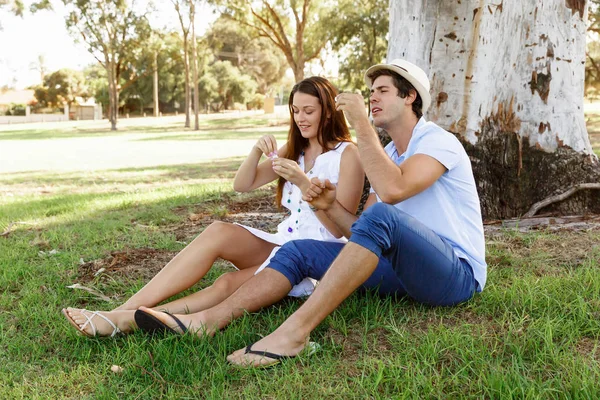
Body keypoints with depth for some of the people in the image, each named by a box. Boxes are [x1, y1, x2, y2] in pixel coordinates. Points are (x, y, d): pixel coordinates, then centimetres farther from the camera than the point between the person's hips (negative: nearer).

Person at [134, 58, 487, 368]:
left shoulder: (439, 141, -8)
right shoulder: (387, 154, 17)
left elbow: (391, 190, -29)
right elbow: (363, 234, 10)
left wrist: (362, 124, -22)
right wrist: (331, 207, -8)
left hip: (457, 274, -7)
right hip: (405, 268, 8)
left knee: (381, 216, -37)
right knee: (299, 251, -6)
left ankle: (294, 332, -39)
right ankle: (207, 320, -19)